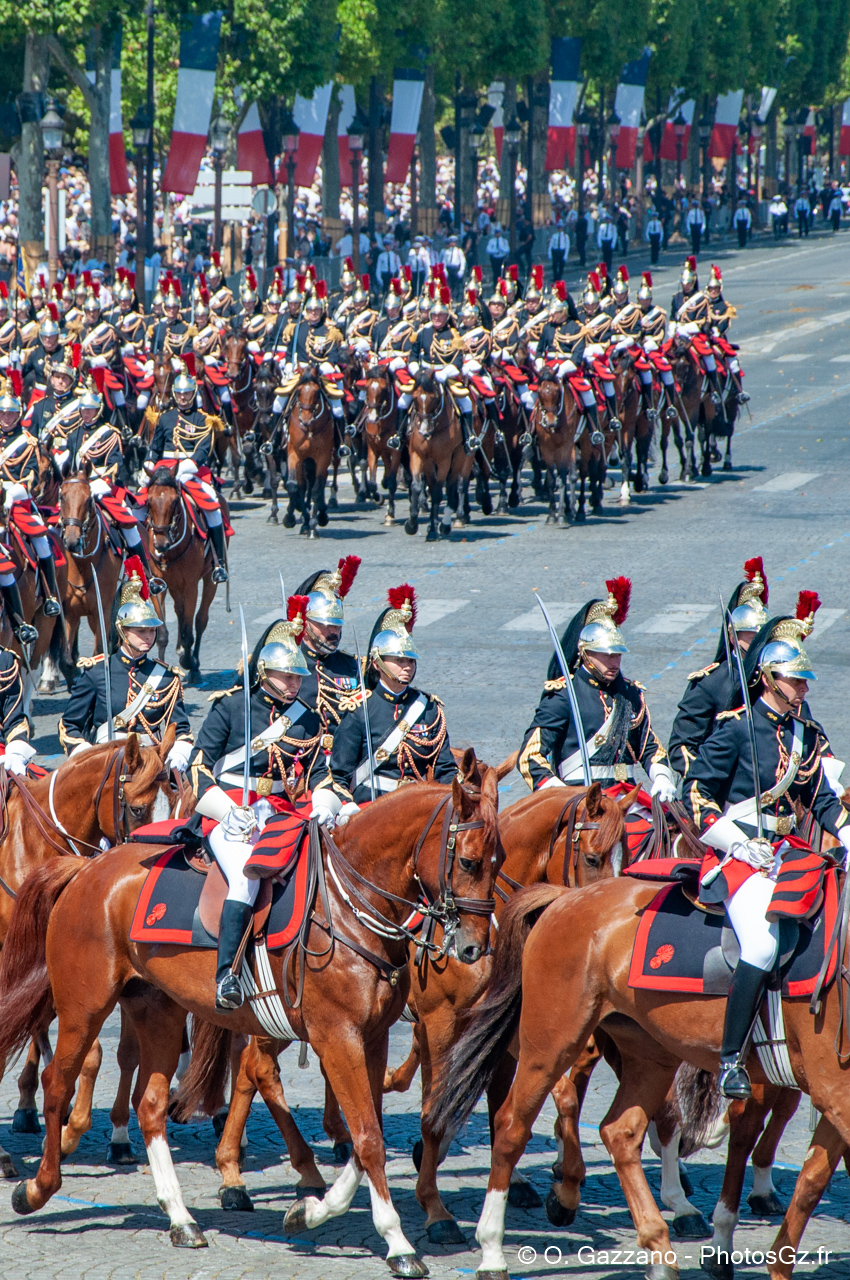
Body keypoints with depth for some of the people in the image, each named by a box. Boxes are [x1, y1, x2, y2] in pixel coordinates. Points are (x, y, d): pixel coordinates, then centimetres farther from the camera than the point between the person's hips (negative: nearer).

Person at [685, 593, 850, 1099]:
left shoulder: (807, 733, 13)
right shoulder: (737, 727, -6)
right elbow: (698, 790, -4)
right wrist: (734, 840, -14)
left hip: (790, 850, 7)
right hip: (741, 852, -7)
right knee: (762, 947, -24)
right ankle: (731, 1058, -17)